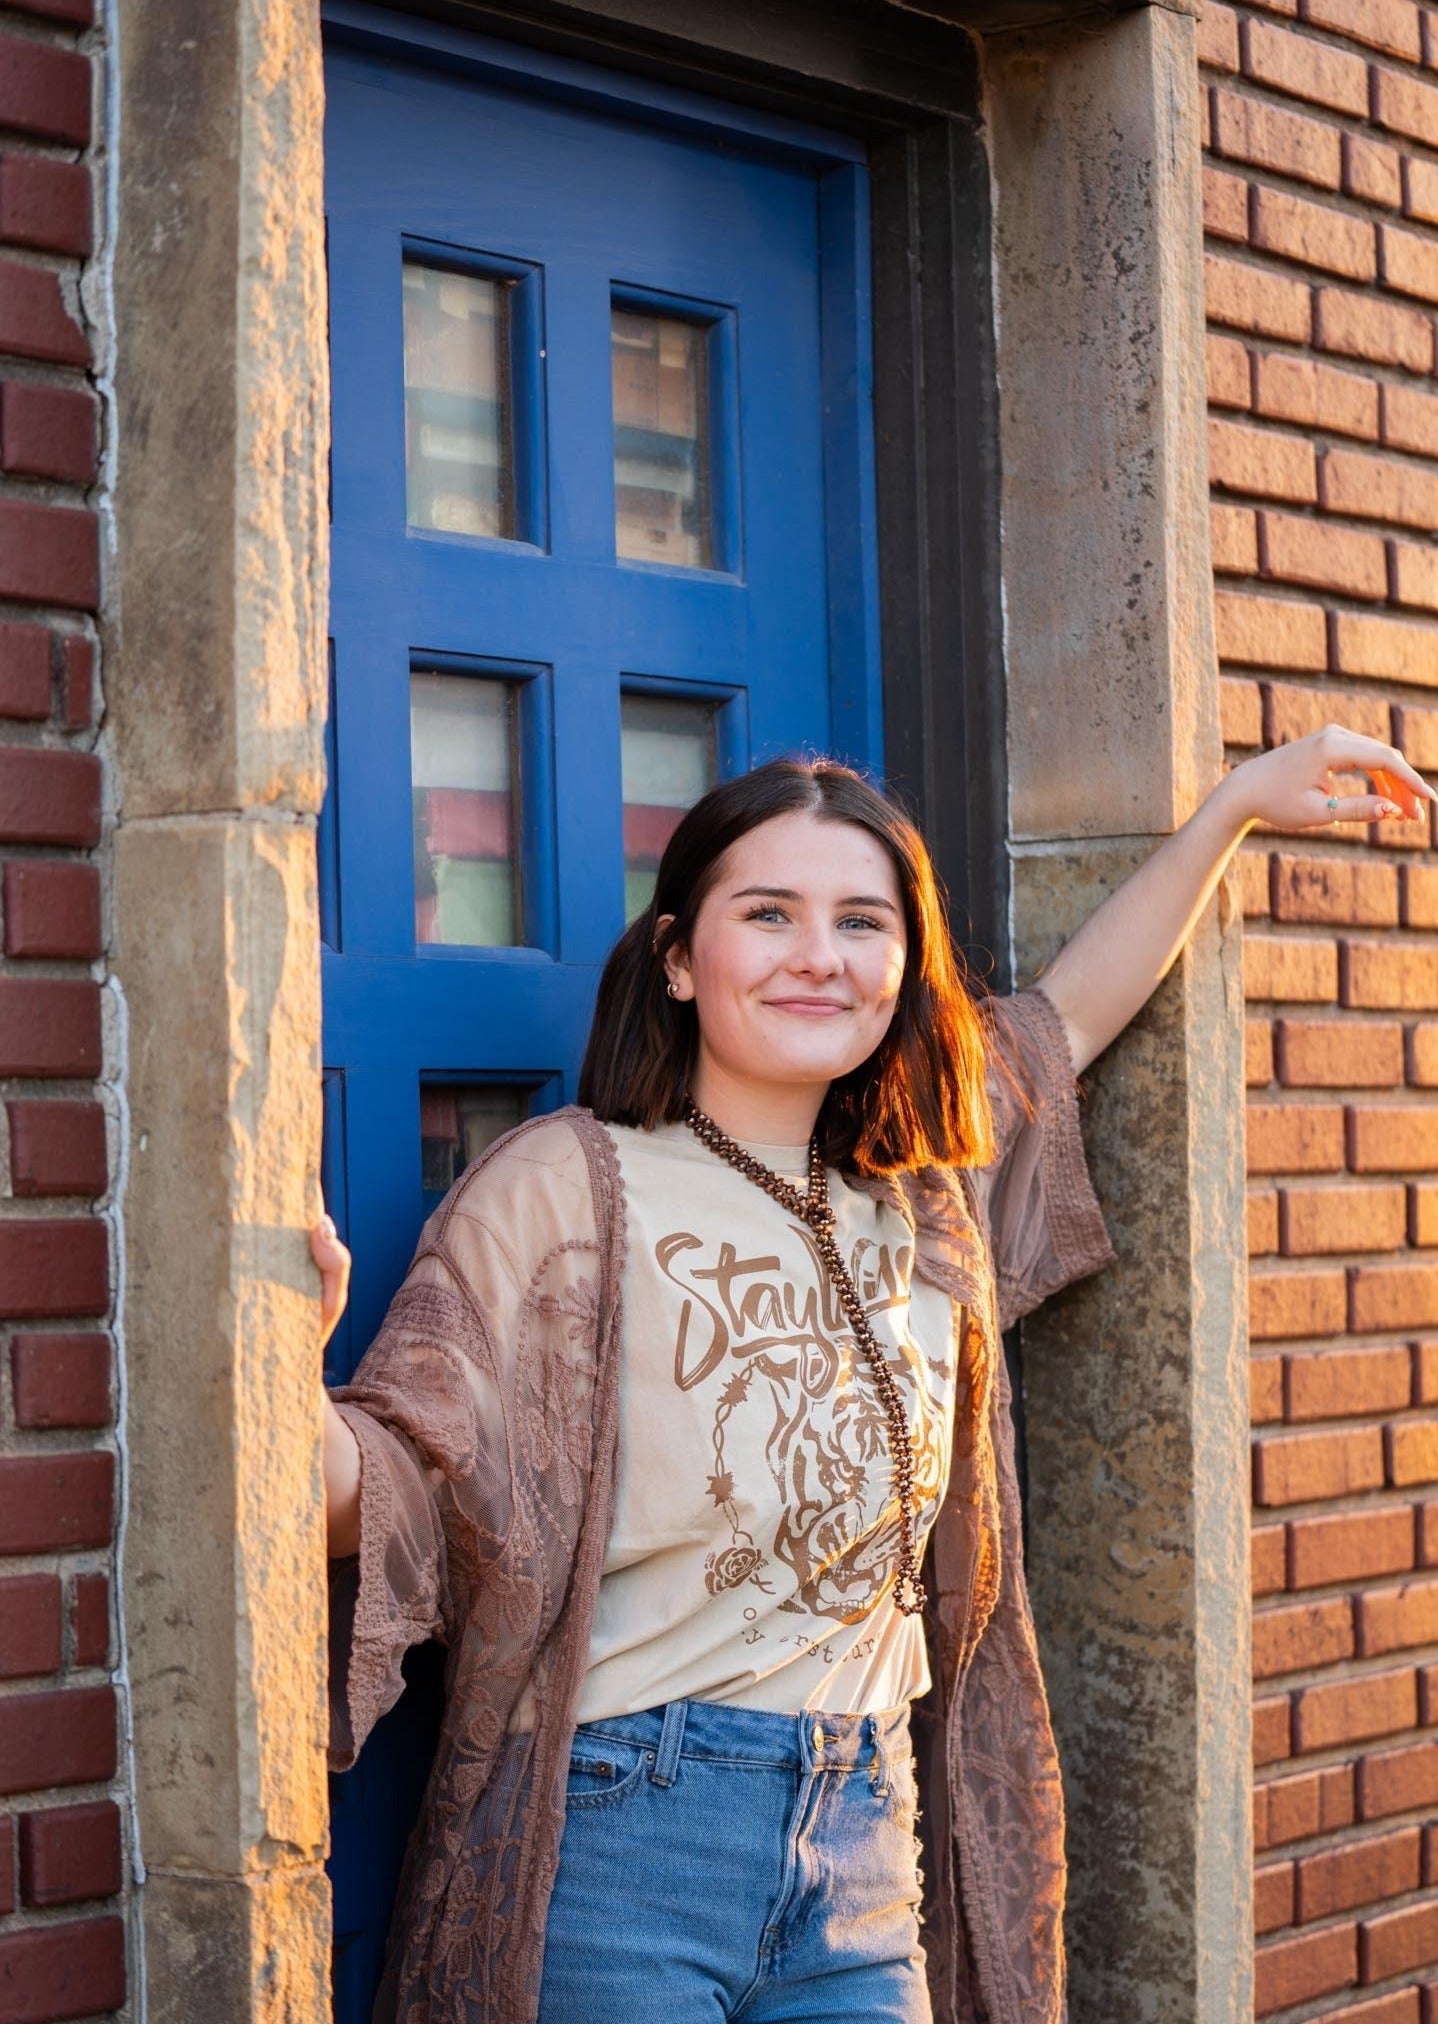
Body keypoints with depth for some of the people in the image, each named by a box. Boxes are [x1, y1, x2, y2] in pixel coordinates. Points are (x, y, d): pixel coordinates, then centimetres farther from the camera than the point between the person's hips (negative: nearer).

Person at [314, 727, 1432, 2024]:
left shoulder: (923, 1199, 9)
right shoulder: (568, 1186, -8)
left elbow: (1066, 1015, 27)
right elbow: (401, 1479, -15)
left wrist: (1239, 803, 32)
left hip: (867, 1850, 6)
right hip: (620, 1838, -5)